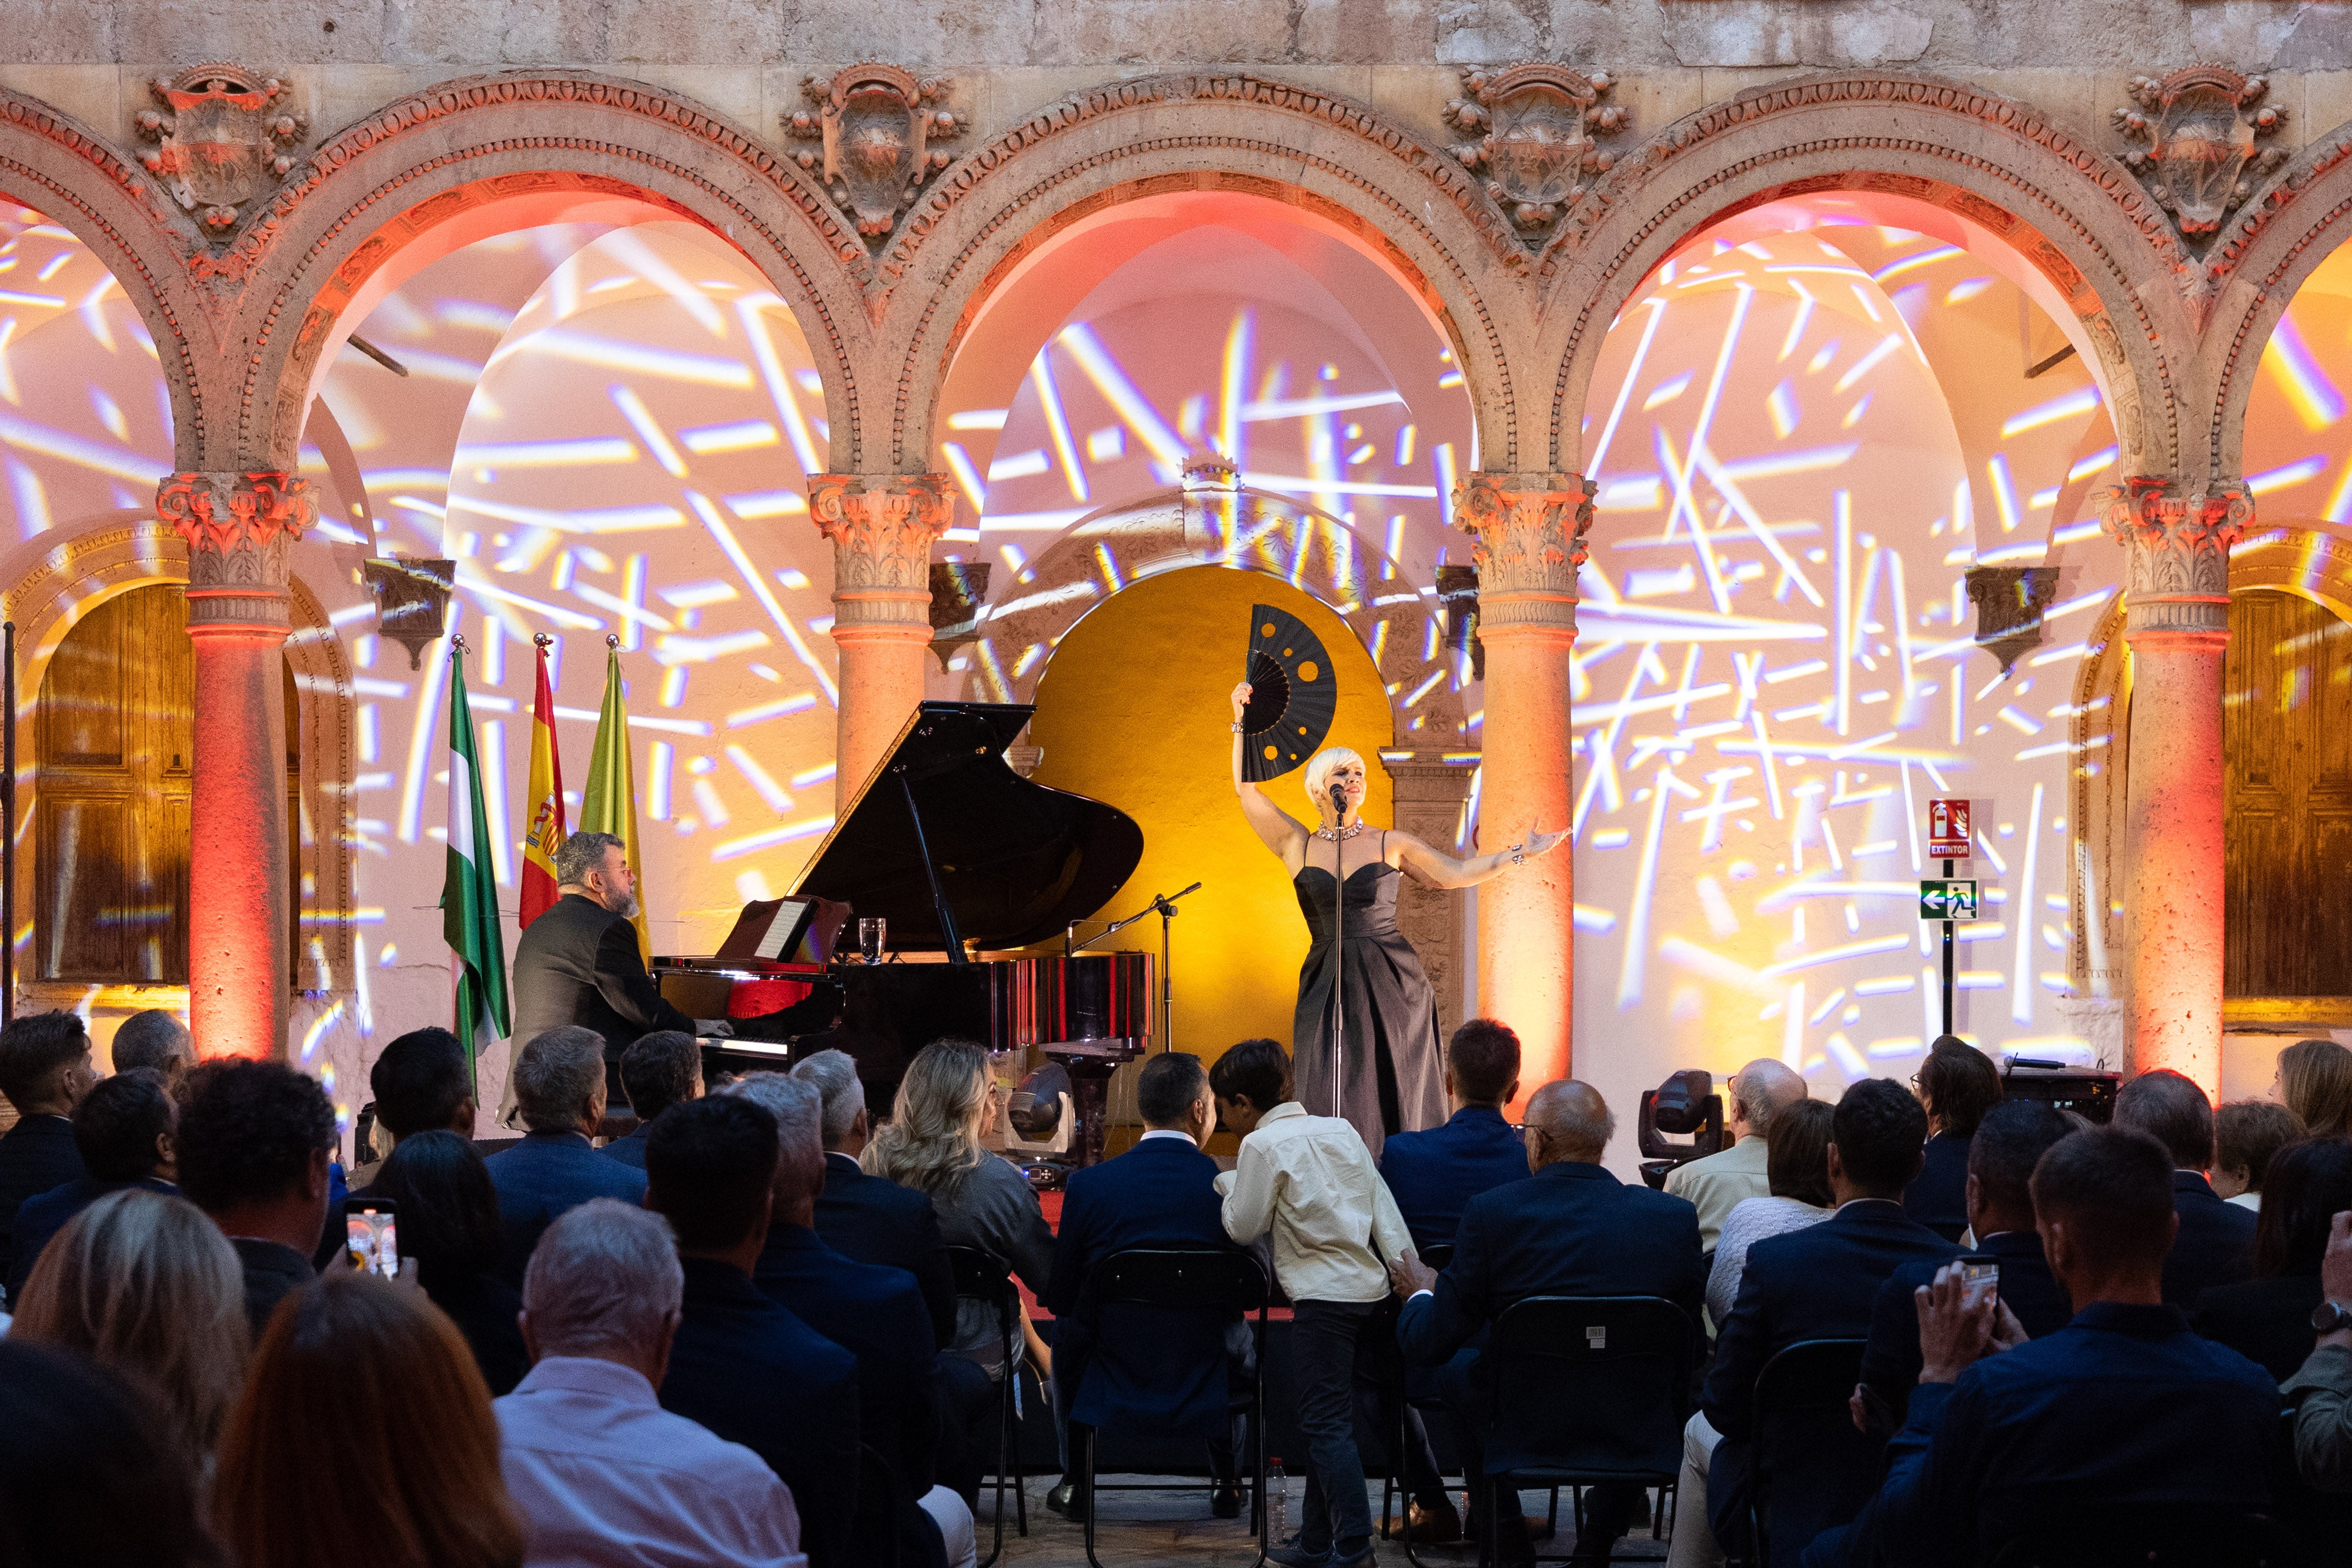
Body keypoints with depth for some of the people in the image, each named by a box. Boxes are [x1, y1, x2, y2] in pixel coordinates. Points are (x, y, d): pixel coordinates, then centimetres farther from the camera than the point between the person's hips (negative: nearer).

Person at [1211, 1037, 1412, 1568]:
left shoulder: (1264, 1145, -8)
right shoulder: (1341, 1130, 12)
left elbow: (1243, 1227, -6)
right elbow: (1384, 1208, 10)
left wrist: (1228, 1185, 12)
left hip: (1323, 1297, -8)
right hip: (1368, 1287, 8)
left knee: (1329, 1426, -5)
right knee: (1324, 1420, 16)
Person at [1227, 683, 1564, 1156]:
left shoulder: (1390, 844, 5)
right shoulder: (1297, 847, 5)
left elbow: (1454, 874, 7)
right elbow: (1246, 789, 4)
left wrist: (1518, 854, 2)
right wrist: (1242, 725, 1)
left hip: (1392, 987, 0)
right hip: (1327, 988, 0)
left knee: (1393, 1100, 2)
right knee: (1332, 1109, -2)